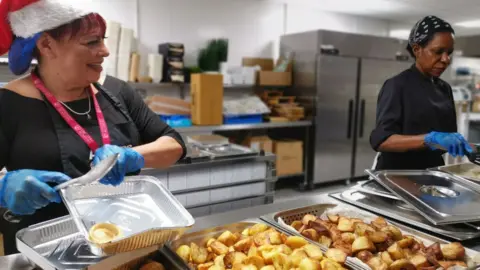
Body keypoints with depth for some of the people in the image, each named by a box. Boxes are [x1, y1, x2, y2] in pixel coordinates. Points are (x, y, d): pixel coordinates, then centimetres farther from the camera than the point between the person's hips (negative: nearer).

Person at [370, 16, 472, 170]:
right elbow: (380, 140, -24)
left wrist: (466, 147, -5)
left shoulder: (445, 89, 6)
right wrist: (429, 139, -35)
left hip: (433, 173, 7)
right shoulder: (397, 86, -14)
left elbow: (448, 135, 13)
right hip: (398, 175, -7)